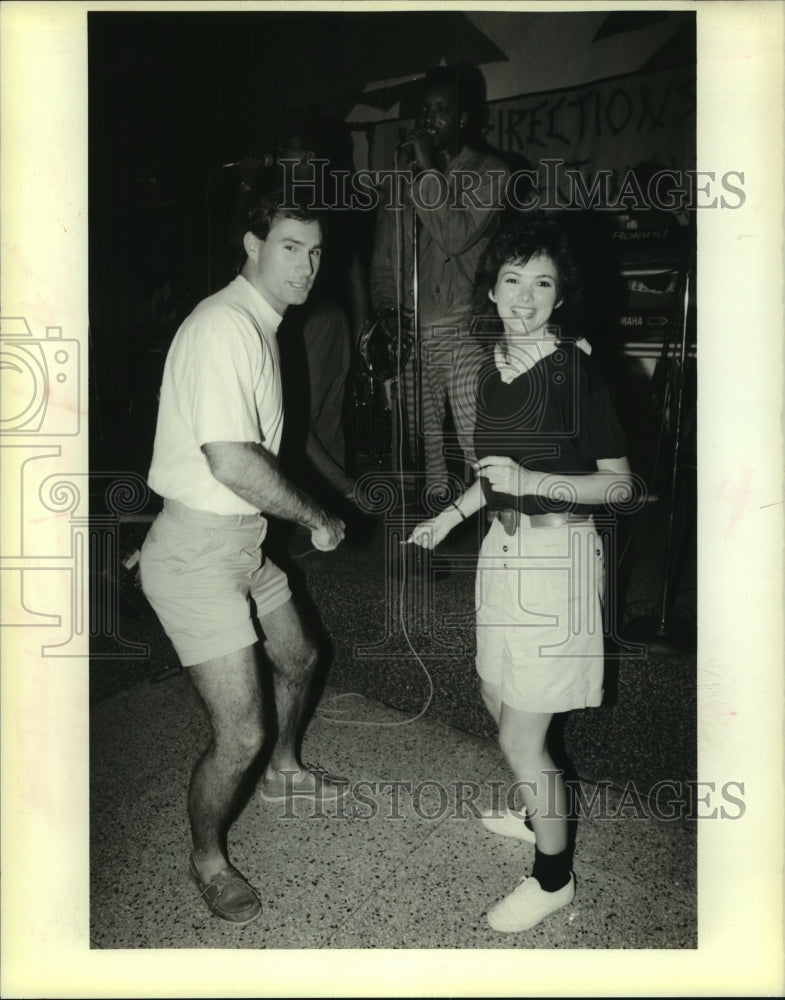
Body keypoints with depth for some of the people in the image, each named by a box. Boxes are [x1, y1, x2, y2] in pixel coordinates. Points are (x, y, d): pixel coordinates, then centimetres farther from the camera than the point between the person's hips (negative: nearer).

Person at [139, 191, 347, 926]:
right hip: (196, 553, -10)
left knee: (298, 658, 28)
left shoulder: (260, 323, 11)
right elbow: (232, 461, -30)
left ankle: (282, 771, 55)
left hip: (247, 539, 10)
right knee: (239, 734, -5)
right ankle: (208, 860, 23)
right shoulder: (225, 325, -22)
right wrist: (318, 520, -16)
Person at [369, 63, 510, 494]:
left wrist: (430, 172, -6)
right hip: (411, 335, 4)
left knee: (481, 455, -10)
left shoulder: (488, 172, 7)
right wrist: (385, 312, 6)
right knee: (426, 457, 3)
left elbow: (456, 237, -9)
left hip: (465, 334, -4)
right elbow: (383, 259, 21)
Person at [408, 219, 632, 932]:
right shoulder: (493, 372, 6)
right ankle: (538, 811, 48)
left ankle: (554, 877, 23)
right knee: (496, 696, 22)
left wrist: (531, 482, -23)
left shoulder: (578, 372, -15)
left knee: (521, 736, 0)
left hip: (557, 555, -8)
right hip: (505, 546, 8)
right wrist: (452, 515, 17)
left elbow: (618, 484, -13)